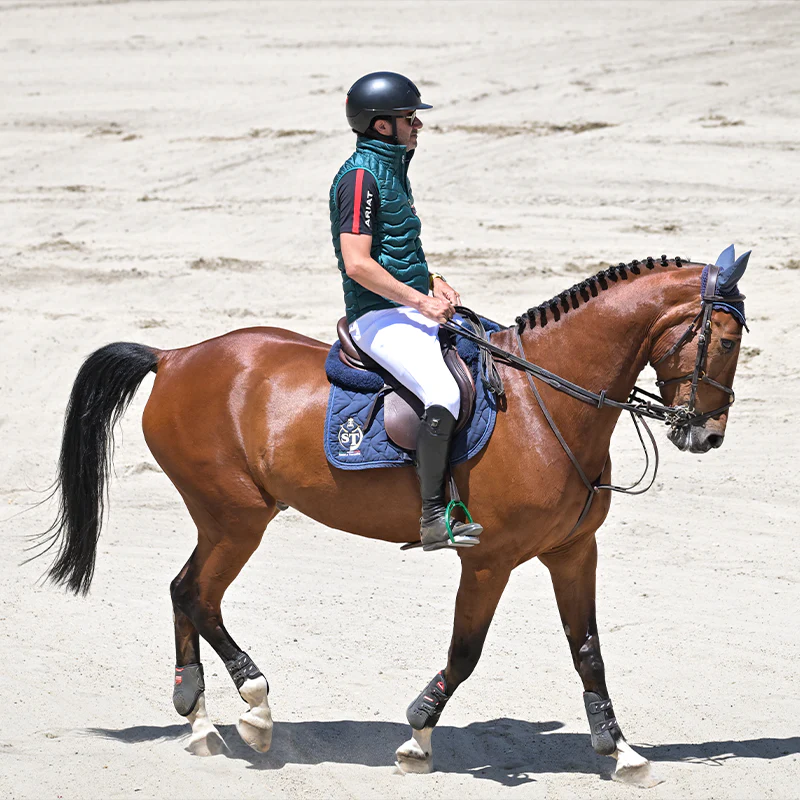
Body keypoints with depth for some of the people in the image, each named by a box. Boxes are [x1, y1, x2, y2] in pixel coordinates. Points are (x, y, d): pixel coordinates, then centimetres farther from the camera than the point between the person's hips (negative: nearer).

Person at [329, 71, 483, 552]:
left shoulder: (393, 168, 16)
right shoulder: (361, 176, -14)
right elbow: (358, 264, -22)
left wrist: (434, 283, 11)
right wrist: (421, 300, -19)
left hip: (413, 309, 10)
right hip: (380, 317, -10)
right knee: (444, 393, -29)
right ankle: (435, 517, -28)